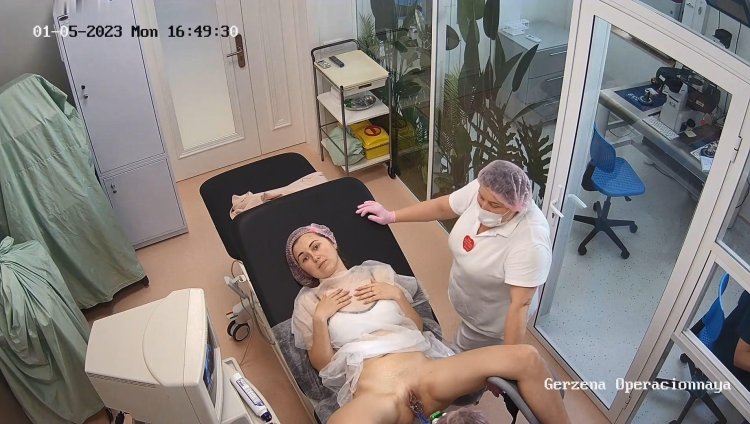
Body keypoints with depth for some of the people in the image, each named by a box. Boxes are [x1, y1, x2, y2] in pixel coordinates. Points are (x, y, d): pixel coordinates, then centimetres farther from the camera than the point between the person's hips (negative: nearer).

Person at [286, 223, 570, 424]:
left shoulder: (376, 272, 22)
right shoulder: (308, 301, 16)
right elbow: (322, 364, 9)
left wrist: (397, 294, 5)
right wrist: (320, 318, -2)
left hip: (425, 369, 4)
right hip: (374, 391, -3)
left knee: (525, 358, -16)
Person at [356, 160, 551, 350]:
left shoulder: (530, 243, -40)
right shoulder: (482, 190, -21)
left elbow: (520, 305, -36)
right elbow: (440, 207, -5)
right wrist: (391, 216, 1)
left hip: (490, 322, -6)